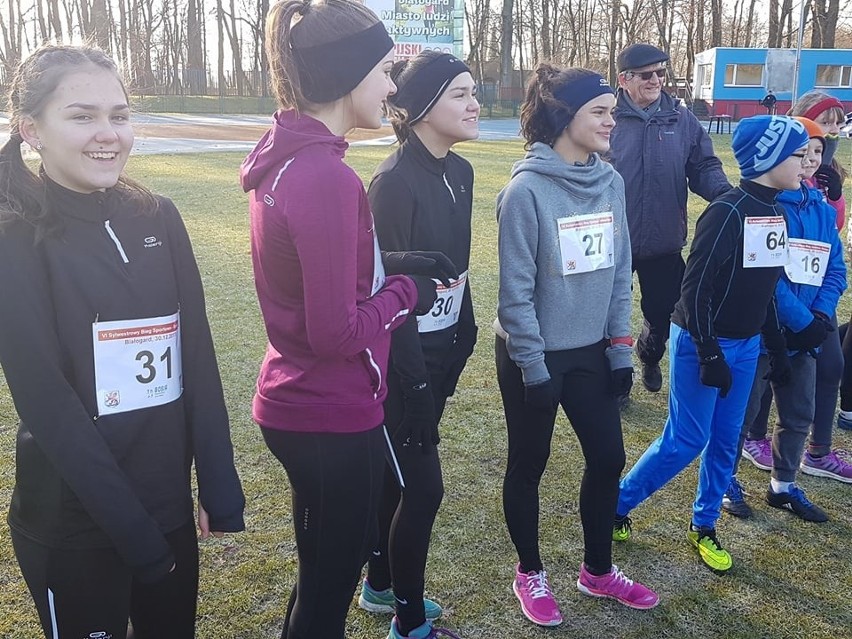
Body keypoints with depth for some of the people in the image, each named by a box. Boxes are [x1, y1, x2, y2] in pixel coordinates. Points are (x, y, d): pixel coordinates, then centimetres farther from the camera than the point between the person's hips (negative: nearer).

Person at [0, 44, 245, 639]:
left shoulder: (158, 218, 0)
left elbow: (199, 359, 0)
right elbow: (48, 404, -16)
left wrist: (220, 488, -3)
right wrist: (133, 530, -17)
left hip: (171, 505, 5)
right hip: (74, 527, -4)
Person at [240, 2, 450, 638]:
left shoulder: (285, 158, 5)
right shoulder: (326, 176, -24)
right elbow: (338, 331, -24)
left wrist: (393, 266, 3)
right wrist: (408, 292, -8)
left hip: (296, 402, 9)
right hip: (334, 417, -9)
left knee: (323, 572, 27)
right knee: (330, 586, 12)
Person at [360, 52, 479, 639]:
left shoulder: (460, 173, 5)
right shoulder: (394, 182, -19)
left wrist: (465, 335, 13)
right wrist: (413, 380, -19)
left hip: (442, 348, 8)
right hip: (404, 357, -8)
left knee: (397, 474, 20)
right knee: (423, 486, 0)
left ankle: (381, 586, 38)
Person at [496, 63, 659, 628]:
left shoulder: (611, 182, 0)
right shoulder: (527, 188, -18)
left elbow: (619, 273, 6)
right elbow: (515, 290, -17)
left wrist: (621, 349, 4)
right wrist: (535, 368, -15)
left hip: (591, 352, 6)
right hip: (534, 356, -6)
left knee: (608, 459, 13)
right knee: (529, 466, 11)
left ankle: (598, 571, 35)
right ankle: (530, 574, 33)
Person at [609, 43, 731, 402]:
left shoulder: (681, 120, 3)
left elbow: (704, 167, 5)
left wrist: (724, 193, -16)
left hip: (664, 241, 3)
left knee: (664, 312, 16)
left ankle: (650, 355, 48)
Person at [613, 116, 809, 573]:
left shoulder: (775, 213, 7)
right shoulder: (727, 212, -19)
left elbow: (766, 288, 14)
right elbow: (696, 288, -20)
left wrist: (777, 347, 16)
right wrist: (709, 355, -20)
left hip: (746, 345, 8)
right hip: (703, 343, -8)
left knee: (725, 441, 13)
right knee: (685, 442, -1)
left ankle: (703, 526, 29)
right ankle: (615, 505, 17)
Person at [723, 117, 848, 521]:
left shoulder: (823, 210, 7)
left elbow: (835, 269, 7)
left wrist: (821, 317, -10)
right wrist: (802, 320, -22)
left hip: (806, 334, 7)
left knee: (800, 414, 16)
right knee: (743, 409, 7)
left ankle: (784, 485, 33)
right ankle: (726, 482, 25)